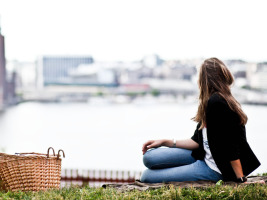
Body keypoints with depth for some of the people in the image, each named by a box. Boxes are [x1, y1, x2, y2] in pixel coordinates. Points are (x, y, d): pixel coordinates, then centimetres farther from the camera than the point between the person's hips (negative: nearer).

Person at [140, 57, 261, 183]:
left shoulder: (216, 103, -24)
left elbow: (229, 145, -24)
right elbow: (198, 141, 9)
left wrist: (241, 180, -23)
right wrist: (165, 142, 9)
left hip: (213, 169, -9)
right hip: (204, 155, 9)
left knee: (146, 177, -12)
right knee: (149, 157, 4)